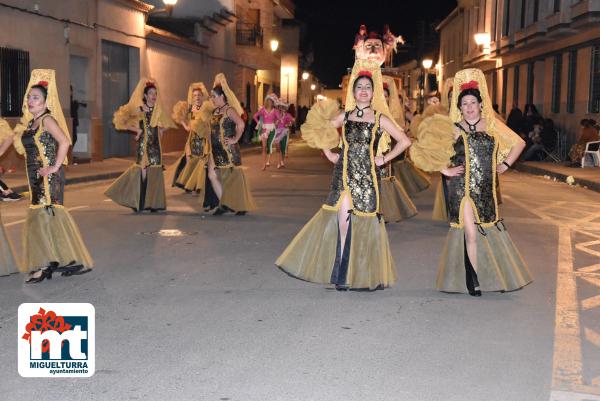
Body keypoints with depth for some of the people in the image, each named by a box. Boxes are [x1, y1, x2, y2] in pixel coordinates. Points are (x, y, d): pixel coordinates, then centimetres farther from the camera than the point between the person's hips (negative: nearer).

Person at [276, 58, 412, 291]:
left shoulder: (380, 119, 0)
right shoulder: (344, 116, 7)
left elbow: (404, 141, 1)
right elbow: (320, 130, 18)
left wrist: (384, 159, -2)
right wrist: (329, 154, 11)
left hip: (367, 175, -2)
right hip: (344, 173, 2)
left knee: (362, 221, 0)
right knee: (343, 218, -6)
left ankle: (363, 273, 13)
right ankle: (342, 271, 5)